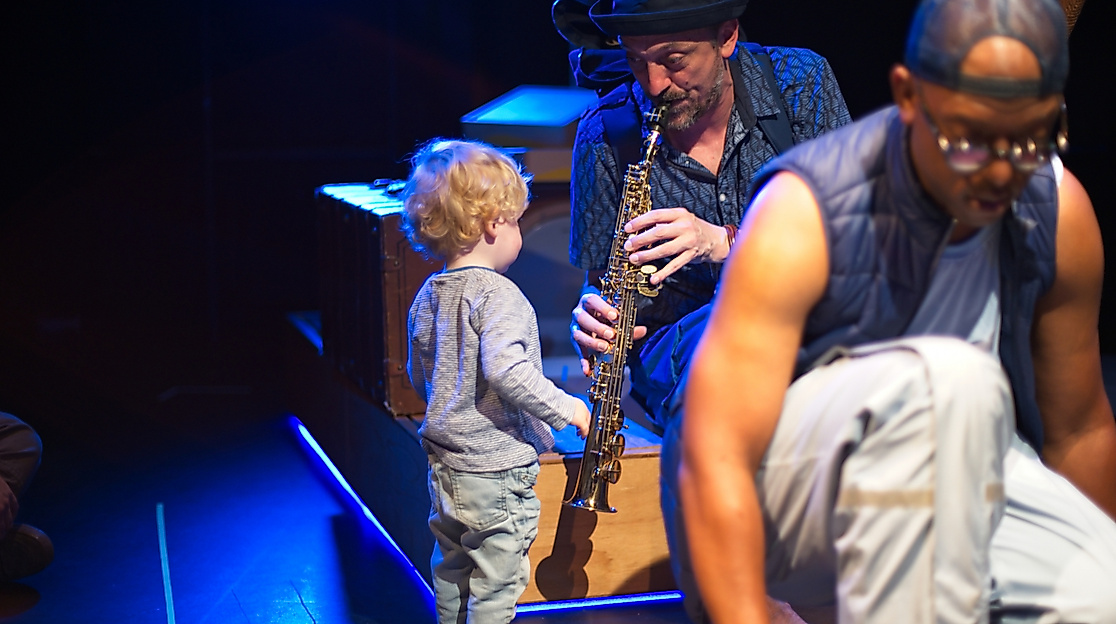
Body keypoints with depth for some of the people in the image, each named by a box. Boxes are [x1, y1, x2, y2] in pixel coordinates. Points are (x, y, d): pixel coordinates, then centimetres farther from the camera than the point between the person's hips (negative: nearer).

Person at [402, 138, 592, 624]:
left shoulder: (428, 296, 7)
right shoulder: (497, 294, -19)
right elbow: (505, 369, -31)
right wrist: (564, 409, -20)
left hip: (444, 466, 8)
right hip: (495, 469, -8)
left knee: (451, 570, 21)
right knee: (496, 584, 2)